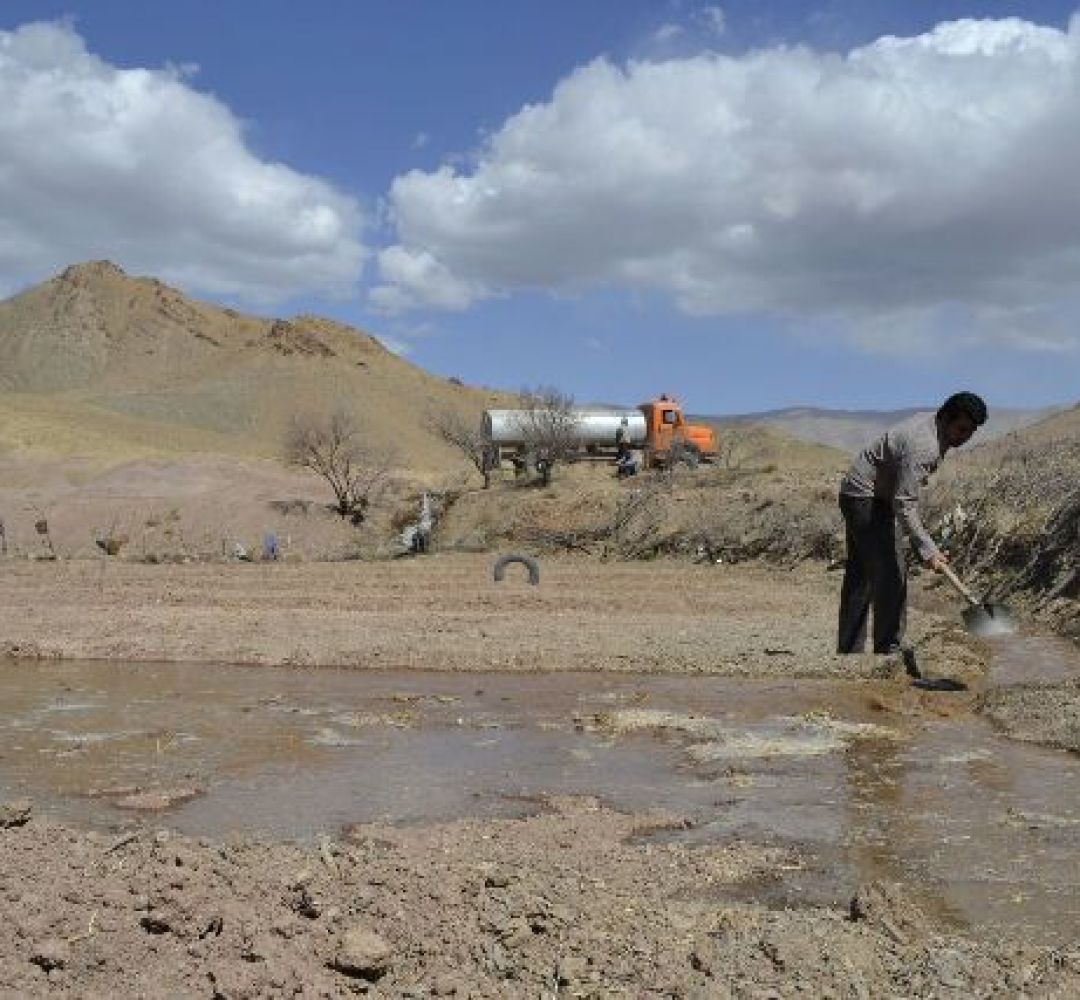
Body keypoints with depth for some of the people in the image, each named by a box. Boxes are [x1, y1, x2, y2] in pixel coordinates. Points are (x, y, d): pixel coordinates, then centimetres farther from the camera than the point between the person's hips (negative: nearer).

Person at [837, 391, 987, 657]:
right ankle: (889, 649, -7)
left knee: (859, 574, 12)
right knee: (891, 571, -12)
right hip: (866, 498, -10)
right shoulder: (922, 446, -28)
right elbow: (904, 505, -30)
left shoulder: (932, 423, 3)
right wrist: (928, 551, -32)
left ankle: (849, 649, 17)